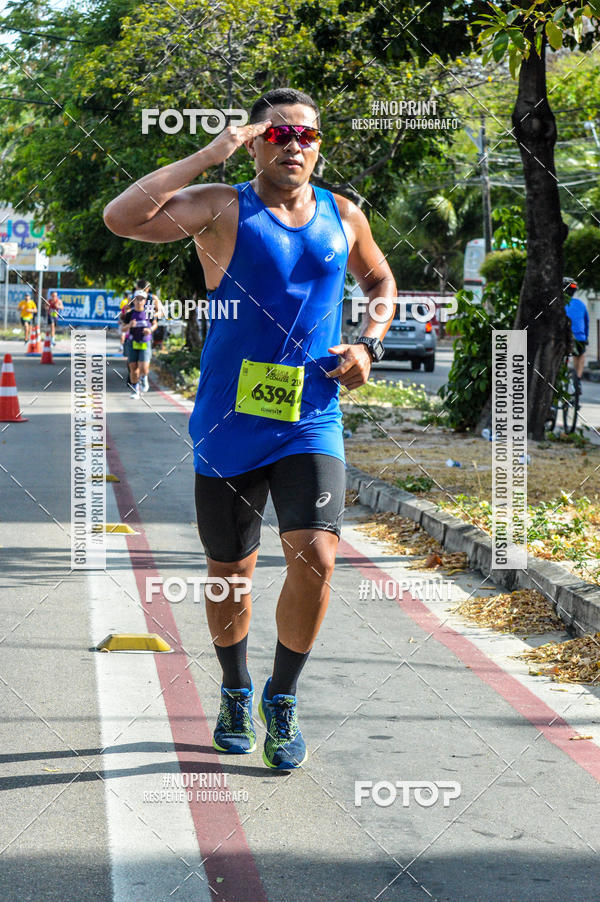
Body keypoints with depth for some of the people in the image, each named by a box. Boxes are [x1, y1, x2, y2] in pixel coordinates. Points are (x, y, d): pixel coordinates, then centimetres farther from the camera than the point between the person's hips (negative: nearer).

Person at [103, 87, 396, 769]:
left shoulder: (343, 217, 8)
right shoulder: (222, 209, -4)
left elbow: (381, 283, 27)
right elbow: (121, 218, -20)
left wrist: (368, 344, 7)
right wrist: (209, 155, -19)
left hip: (311, 421, 2)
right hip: (229, 421, -1)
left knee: (316, 555, -15)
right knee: (229, 571, 10)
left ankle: (281, 700, 5)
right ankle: (235, 693, 35)